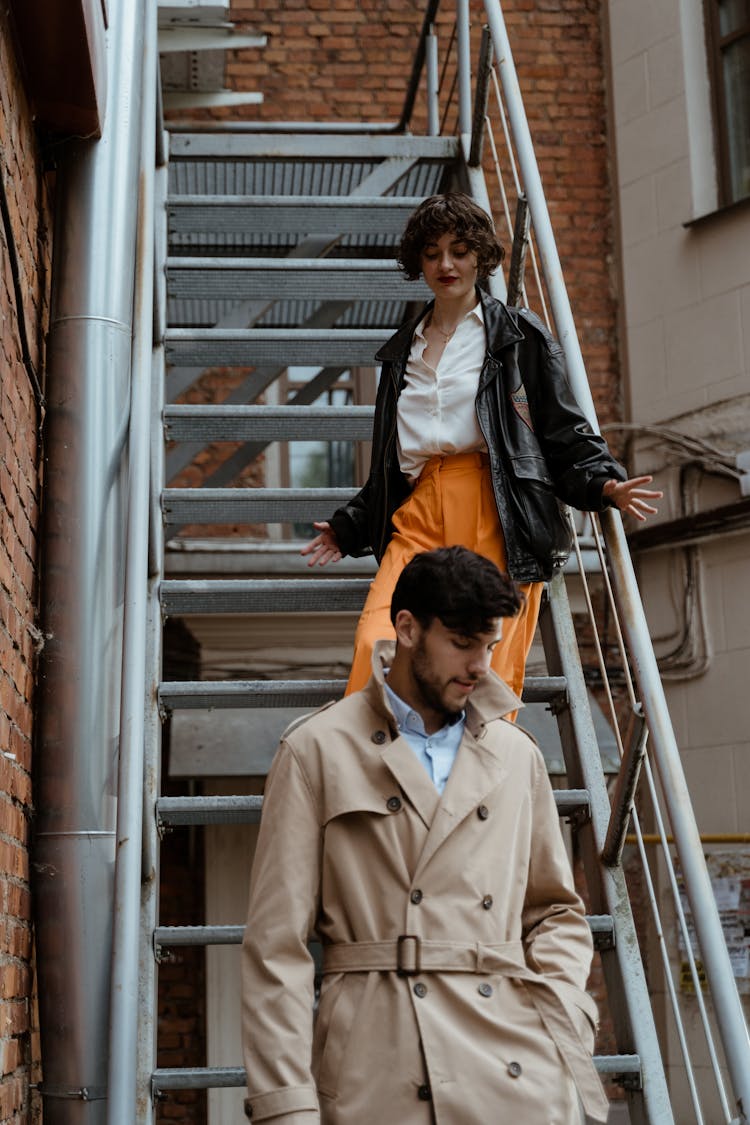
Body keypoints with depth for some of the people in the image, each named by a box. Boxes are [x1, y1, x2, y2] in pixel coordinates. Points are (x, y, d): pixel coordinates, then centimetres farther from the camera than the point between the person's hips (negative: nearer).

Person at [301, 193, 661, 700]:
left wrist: (604, 485, -10)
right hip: (418, 515, 3)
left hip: (496, 516, -3)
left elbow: (565, 433, 7)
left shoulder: (520, 335, 13)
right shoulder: (403, 350, 26)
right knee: (376, 648, -20)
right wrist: (349, 528, 27)